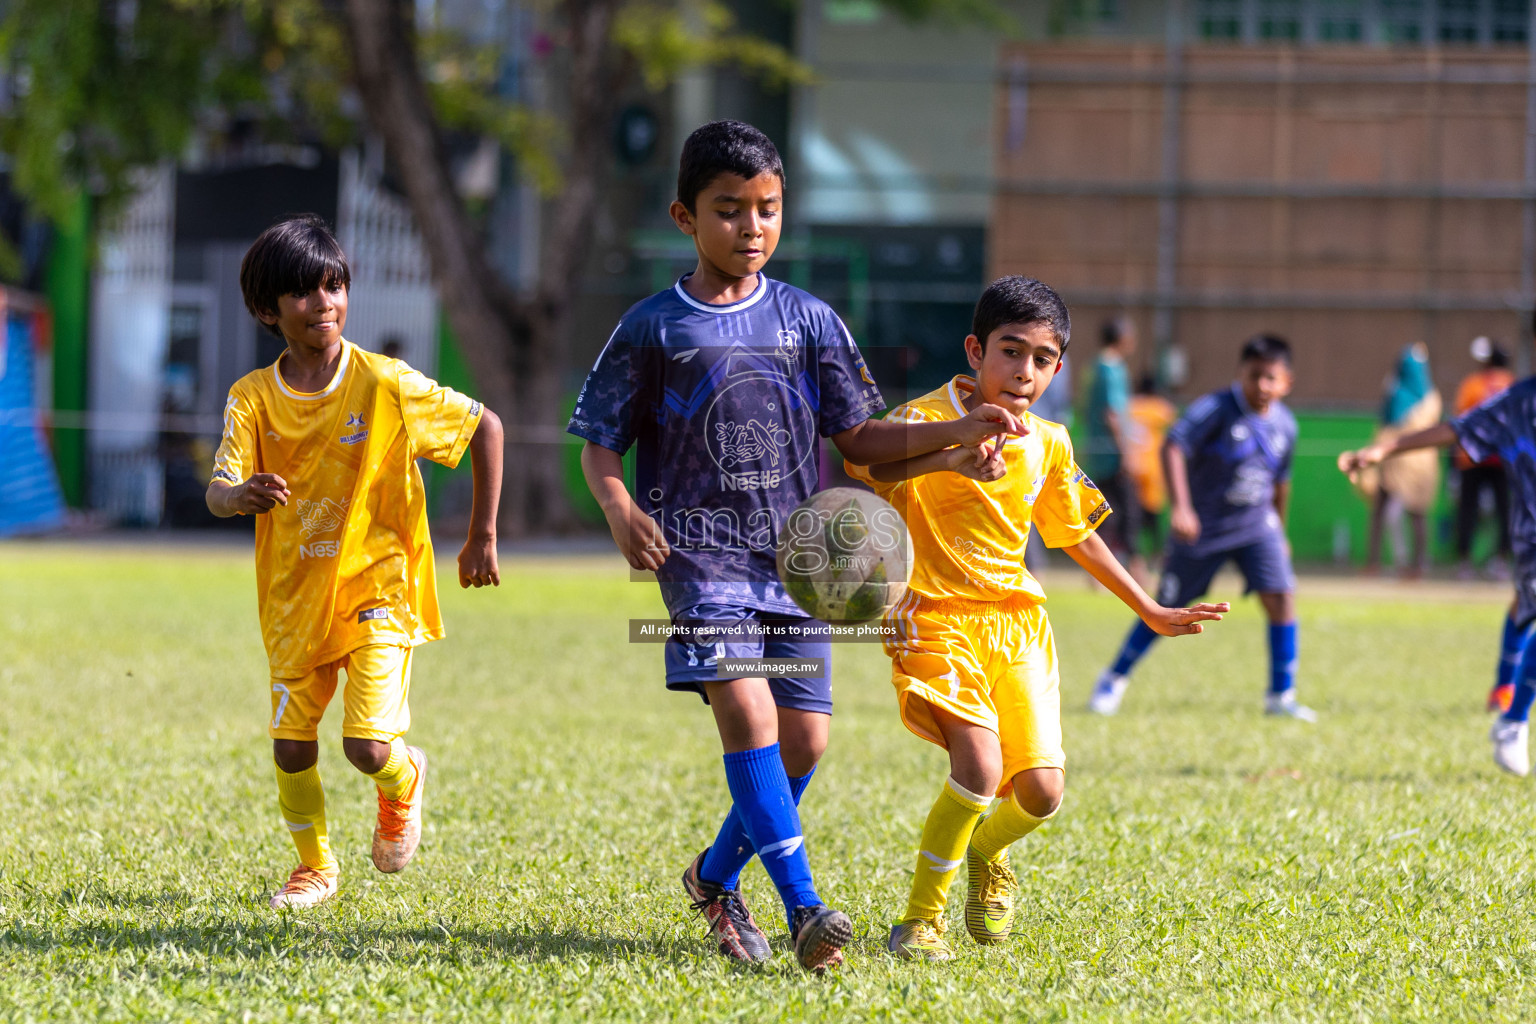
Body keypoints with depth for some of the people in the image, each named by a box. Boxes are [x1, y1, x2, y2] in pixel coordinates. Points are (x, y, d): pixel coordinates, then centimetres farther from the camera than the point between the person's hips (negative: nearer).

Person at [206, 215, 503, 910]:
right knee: (291, 748, 5)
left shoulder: (385, 385, -13)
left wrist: (482, 538, -1)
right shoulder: (254, 398, -6)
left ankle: (404, 781, 23)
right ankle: (314, 866, 31)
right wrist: (240, 495, -43)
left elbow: (485, 427, -3)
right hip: (295, 596, 3)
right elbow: (217, 492, -17)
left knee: (367, 746, -14)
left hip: (377, 588, -3)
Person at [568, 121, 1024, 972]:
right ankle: (803, 909, -24)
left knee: (803, 739, 1)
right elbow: (599, 443, 5)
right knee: (747, 710, -21)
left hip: (793, 551, 4)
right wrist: (620, 510, -16)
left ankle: (717, 875, 26)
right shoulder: (653, 329, 0)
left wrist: (959, 432, -3)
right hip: (700, 550, -4)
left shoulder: (808, 321, 8)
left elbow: (858, 439, 11)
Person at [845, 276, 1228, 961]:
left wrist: (1151, 611, 30)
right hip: (937, 616, -5)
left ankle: (985, 853, 33)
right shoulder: (928, 419, -11)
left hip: (1017, 621, 5)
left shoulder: (1049, 446, 9)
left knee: (1041, 791, -4)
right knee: (981, 764, -25)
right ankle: (919, 918, -8)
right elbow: (863, 464, -32)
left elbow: (1077, 537, 24)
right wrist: (951, 459, -49)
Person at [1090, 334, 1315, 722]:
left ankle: (1281, 696, -1)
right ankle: (1114, 680, 25)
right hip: (1202, 527, -4)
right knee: (1167, 610, 5)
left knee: (1281, 596, -12)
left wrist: (1280, 532, 24)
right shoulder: (1215, 409, -20)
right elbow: (1174, 447, -33)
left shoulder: (1284, 425, -1)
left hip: (1255, 525, 4)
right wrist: (1180, 507, -45)